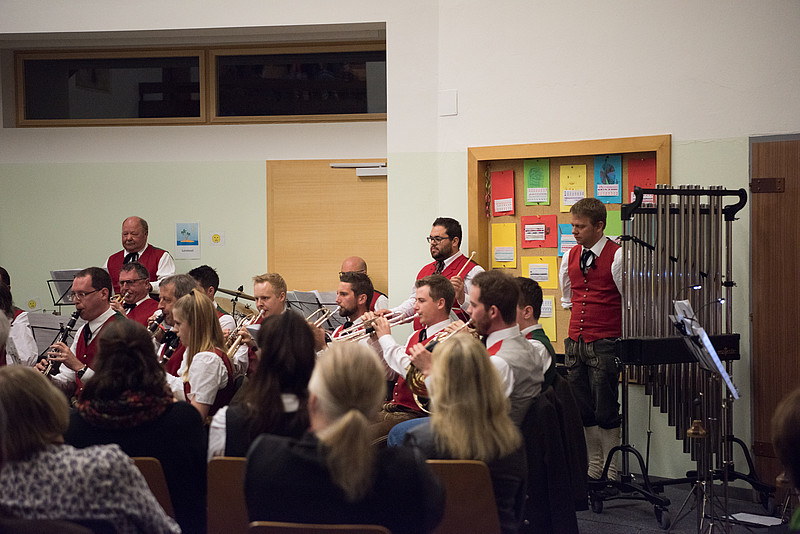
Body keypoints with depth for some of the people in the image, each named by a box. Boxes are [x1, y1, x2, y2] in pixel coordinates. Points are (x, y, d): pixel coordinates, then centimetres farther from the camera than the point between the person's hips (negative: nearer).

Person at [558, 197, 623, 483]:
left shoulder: (616, 256, -9)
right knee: (583, 408, 9)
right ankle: (594, 463, 18)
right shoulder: (569, 257, 10)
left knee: (606, 410, -5)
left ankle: (611, 470, 3)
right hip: (575, 341, 6)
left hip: (605, 344, -6)